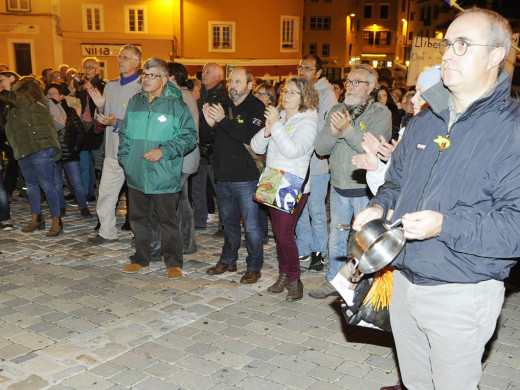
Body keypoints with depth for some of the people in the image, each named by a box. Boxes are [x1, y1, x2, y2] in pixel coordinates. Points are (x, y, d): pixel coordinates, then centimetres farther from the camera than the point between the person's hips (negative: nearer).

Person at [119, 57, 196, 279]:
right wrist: (125, 158, 7)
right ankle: (141, 260, 29)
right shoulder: (135, 102, 10)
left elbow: (189, 138, -8)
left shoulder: (176, 105, -6)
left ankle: (174, 263, 18)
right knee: (139, 219, 15)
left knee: (168, 221, 4)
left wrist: (163, 151, -16)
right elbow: (125, 134, 18)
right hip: (136, 175, 5)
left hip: (164, 176, -5)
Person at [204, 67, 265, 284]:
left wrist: (223, 120, -27)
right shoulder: (224, 105, 13)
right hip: (223, 175, 7)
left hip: (245, 178, -7)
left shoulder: (256, 107, -8)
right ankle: (228, 261, 33)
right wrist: (210, 124, -6)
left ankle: (254, 267, 13)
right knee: (228, 222, 19)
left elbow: (250, 136, -24)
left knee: (251, 225, 0)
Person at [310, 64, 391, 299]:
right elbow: (320, 148, -1)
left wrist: (347, 129, -33)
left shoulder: (381, 114, -8)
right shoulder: (337, 111, 8)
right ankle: (333, 281, 34)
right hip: (339, 187, 5)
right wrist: (332, 131, -20)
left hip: (365, 190, -5)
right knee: (336, 237, 17)